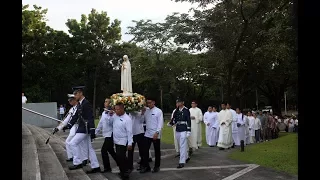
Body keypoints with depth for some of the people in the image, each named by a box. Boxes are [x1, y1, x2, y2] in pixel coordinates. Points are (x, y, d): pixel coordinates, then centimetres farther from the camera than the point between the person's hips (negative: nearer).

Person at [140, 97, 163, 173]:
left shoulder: (158, 111, -7)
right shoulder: (146, 111, 9)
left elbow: (160, 123, -11)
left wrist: (157, 133, -19)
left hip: (155, 134, -4)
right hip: (147, 134, 4)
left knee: (157, 151, 9)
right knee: (145, 150, 0)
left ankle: (157, 166, 23)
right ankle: (146, 166, 11)